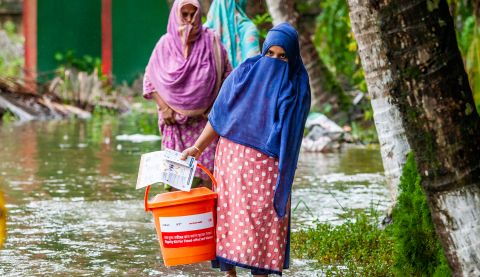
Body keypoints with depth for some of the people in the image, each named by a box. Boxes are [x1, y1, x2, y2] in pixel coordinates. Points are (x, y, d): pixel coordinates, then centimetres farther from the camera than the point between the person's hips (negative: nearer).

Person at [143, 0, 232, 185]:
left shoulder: (210, 41, 1)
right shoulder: (166, 43, 3)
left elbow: (227, 76, 5)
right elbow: (150, 80, 7)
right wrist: (164, 108, -4)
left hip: (204, 118, -1)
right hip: (175, 120, 1)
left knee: (204, 169, -8)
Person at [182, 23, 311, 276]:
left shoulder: (297, 86, 0)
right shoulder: (244, 73, 0)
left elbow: (291, 133, 1)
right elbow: (219, 115, 4)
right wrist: (197, 148, -2)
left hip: (268, 165, 0)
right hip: (233, 157, 1)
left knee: (263, 220, -3)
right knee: (230, 216, -1)